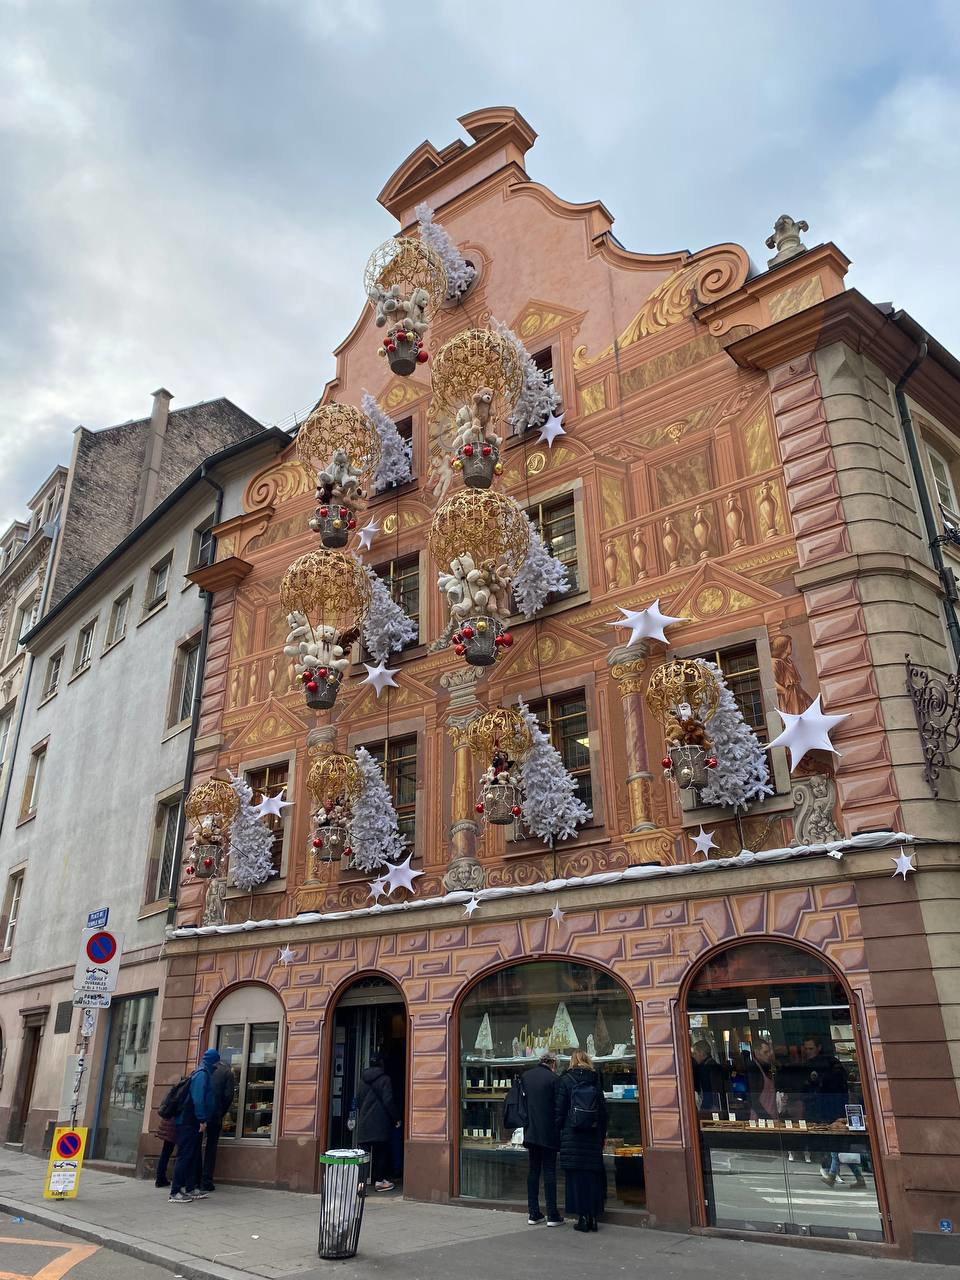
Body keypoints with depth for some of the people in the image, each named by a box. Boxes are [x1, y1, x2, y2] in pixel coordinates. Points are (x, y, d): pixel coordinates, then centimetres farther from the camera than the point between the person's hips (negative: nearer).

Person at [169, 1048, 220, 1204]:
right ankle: (175, 1192, -6)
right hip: (189, 1122, -10)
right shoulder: (202, 1074, -14)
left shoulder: (203, 1074, 15)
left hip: (192, 1122, 10)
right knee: (185, 1156, -8)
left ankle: (191, 1188, 18)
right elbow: (198, 1099, -22)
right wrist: (202, 1119, -21)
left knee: (194, 1156, 13)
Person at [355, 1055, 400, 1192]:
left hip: (364, 1123, 5)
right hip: (380, 1123, -5)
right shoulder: (384, 1079, -9)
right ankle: (379, 1181, 4)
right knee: (382, 1152, 3)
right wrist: (396, 1118, -3)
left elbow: (358, 1100, 13)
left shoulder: (363, 1080, 9)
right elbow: (388, 1101, -12)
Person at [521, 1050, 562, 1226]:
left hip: (531, 1132, 4)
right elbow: (558, 1107, -9)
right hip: (548, 1133, -4)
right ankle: (552, 1215, 3)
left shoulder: (525, 1076, 4)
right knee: (549, 1171, 1)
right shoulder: (553, 1078, -10)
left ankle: (533, 1213, 14)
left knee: (533, 1171, 11)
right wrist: (559, 1131, 3)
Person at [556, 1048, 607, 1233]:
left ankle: (583, 1218, 1)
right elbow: (603, 1110, 9)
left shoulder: (565, 1080, -3)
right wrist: (603, 1135, 15)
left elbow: (560, 1109, -3)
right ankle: (593, 1217, 10)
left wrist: (558, 1130, 4)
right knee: (593, 1174, 9)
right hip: (593, 1135, 3)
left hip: (572, 1135, -3)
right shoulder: (596, 1079, 5)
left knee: (575, 1175, 2)